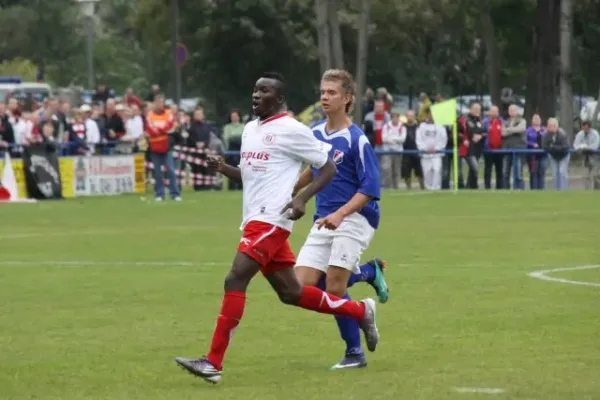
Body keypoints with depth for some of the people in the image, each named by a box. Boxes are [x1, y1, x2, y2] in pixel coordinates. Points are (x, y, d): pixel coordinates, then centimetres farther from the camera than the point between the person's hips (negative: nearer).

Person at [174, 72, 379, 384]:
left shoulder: (291, 130, -8)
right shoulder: (250, 129, 17)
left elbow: (328, 168, -5)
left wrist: (302, 198, -18)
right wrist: (223, 168, 6)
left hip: (270, 220, -9)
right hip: (255, 220, 9)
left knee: (234, 282, -17)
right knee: (290, 293, 13)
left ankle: (214, 363, -17)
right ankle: (361, 312, 30)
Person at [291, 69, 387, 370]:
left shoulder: (357, 140, -12)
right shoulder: (314, 133, 8)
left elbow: (370, 189, -15)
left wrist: (339, 214, -26)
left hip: (353, 219, -7)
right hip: (324, 222, 7)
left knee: (334, 288, -13)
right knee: (303, 285, -4)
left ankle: (355, 353, 4)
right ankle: (368, 272, 16)